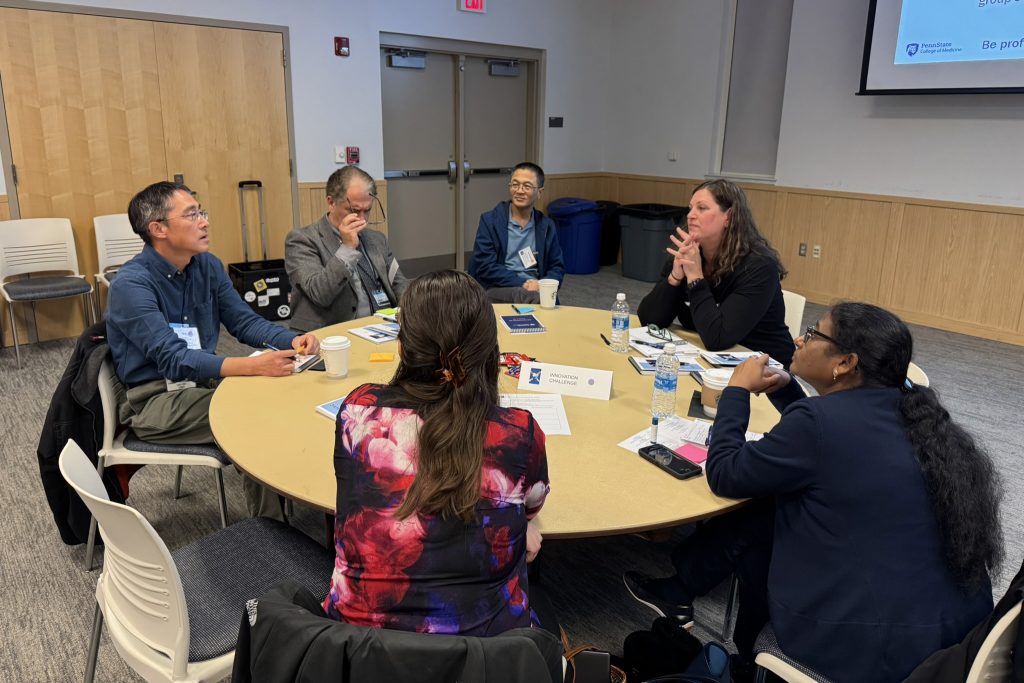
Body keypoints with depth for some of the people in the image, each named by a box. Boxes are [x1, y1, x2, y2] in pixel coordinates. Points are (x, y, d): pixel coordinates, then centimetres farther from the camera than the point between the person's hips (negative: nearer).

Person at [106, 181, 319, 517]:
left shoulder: (208, 266, 3)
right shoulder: (130, 284, -19)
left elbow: (244, 321, 4)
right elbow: (173, 359, -29)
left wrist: (292, 339, -17)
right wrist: (252, 366, -41)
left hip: (202, 379, 7)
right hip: (154, 399, -6)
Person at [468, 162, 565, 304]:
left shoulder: (547, 226, 13)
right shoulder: (490, 221, 3)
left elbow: (557, 268, 13)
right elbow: (485, 267, -6)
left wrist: (542, 285, -10)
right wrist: (523, 283, -17)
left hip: (534, 291, 4)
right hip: (498, 290, -4)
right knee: (533, 297, -36)